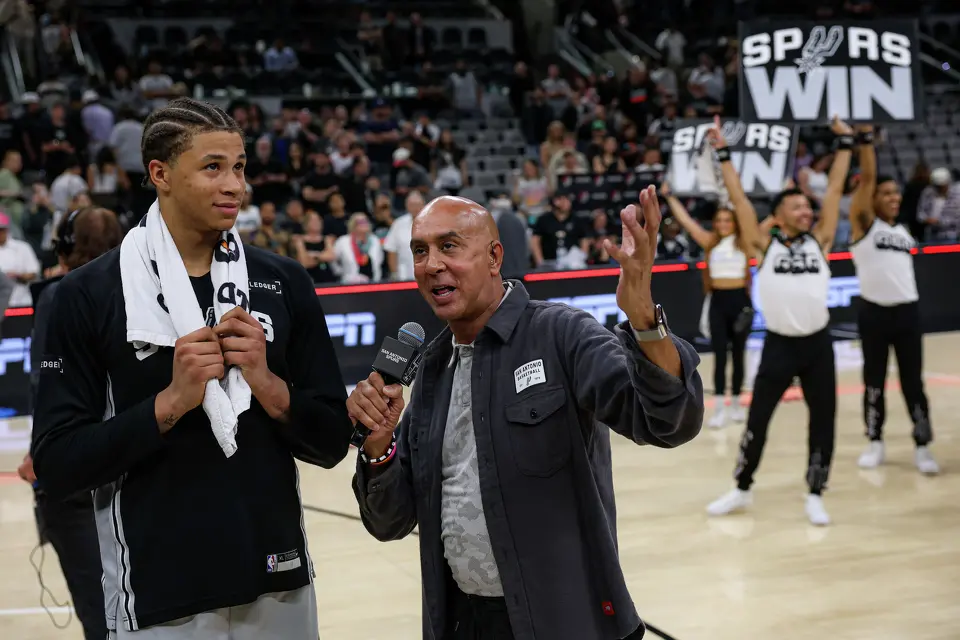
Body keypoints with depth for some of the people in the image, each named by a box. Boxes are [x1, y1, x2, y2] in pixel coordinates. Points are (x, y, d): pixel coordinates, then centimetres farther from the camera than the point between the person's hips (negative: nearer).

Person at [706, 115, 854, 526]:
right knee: (757, 419, 6)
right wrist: (723, 153, -2)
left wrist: (844, 143, 4)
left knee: (823, 420, 6)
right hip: (778, 344, -2)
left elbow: (835, 190, 5)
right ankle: (742, 490, 23)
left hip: (817, 344, 2)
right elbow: (739, 199, -1)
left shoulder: (818, 241, 6)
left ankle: (815, 495, 20)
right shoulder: (765, 246, 0)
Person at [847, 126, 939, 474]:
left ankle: (922, 446, 10)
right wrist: (866, 140, -17)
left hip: (907, 311, 4)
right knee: (874, 381, 6)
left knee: (913, 381, 4)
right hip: (874, 313, -4)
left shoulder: (904, 231, 14)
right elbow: (867, 177, -14)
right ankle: (875, 442, 18)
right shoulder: (864, 223, -3)